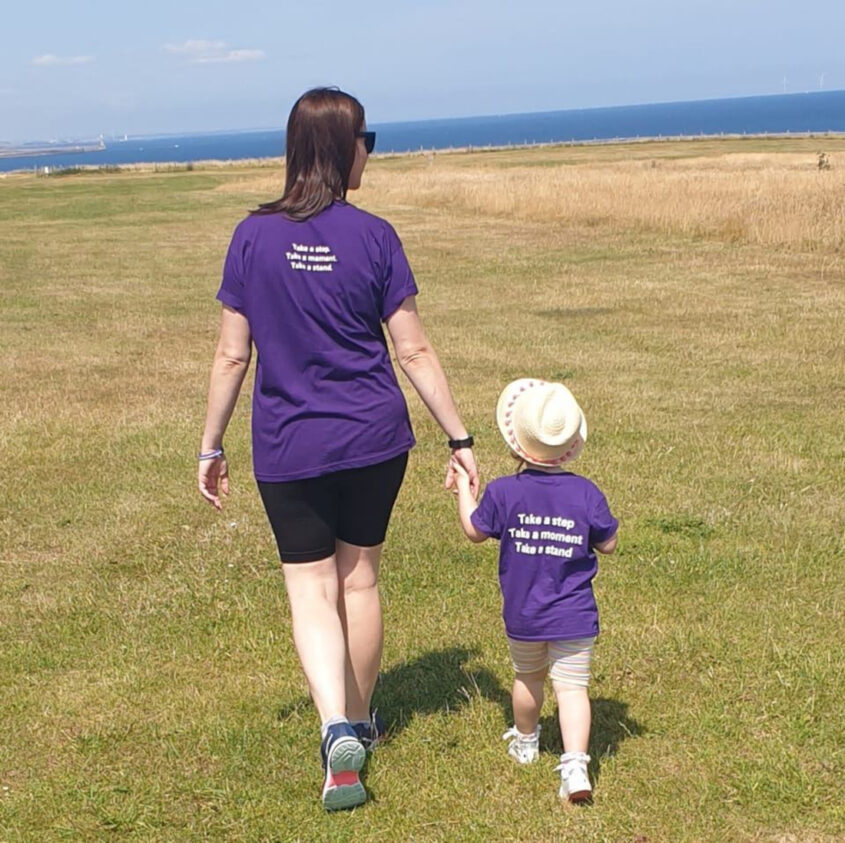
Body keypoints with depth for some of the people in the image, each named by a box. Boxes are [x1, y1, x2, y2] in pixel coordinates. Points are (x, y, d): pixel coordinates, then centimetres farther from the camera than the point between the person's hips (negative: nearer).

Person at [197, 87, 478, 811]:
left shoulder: (254, 236, -5)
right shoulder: (373, 237, -7)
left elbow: (232, 354, -3)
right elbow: (414, 351, -6)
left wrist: (211, 445, 7)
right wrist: (459, 437, 2)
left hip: (289, 447, -1)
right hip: (374, 438, 1)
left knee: (311, 591, 6)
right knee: (360, 577, 17)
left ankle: (338, 731, -13)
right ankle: (360, 722, 32)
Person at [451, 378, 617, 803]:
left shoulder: (502, 492, -11)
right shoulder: (585, 493, -10)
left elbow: (475, 530, 5)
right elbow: (607, 545, 0)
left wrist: (463, 487, 18)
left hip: (522, 617, 1)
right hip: (575, 618, -1)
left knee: (528, 678, 23)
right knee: (572, 687, -1)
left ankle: (525, 742, 44)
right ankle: (575, 764, -16)